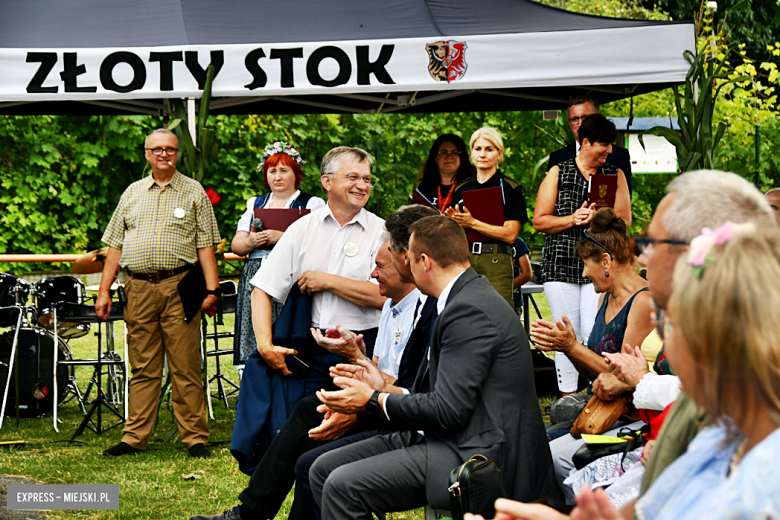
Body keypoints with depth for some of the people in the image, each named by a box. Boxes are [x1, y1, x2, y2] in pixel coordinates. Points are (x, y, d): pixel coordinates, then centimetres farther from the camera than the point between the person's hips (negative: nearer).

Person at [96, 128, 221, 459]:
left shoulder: (194, 192, 8)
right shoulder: (132, 193, 16)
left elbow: (205, 245, 4)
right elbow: (115, 245, 15)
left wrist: (212, 288, -5)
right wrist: (104, 290, 9)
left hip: (179, 286, -2)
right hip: (138, 288, 3)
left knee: (185, 367, -2)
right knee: (143, 368, 6)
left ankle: (195, 437, 3)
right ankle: (135, 437, 11)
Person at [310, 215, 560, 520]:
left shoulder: (470, 311, -17)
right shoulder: (466, 298, 16)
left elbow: (448, 410, -21)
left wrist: (373, 400, -10)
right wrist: (384, 388, 18)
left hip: (477, 454, -11)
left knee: (343, 485, -23)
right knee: (323, 470, 5)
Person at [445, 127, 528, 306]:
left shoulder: (510, 188, 3)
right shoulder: (461, 188, 16)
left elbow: (510, 234, -6)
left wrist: (472, 223, -11)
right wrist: (455, 222, -3)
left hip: (496, 263, -4)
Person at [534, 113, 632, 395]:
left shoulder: (615, 175, 12)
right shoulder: (558, 173, 9)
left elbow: (624, 220, 4)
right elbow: (539, 221, 5)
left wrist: (597, 217, -13)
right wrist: (573, 219, -9)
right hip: (561, 264, 0)